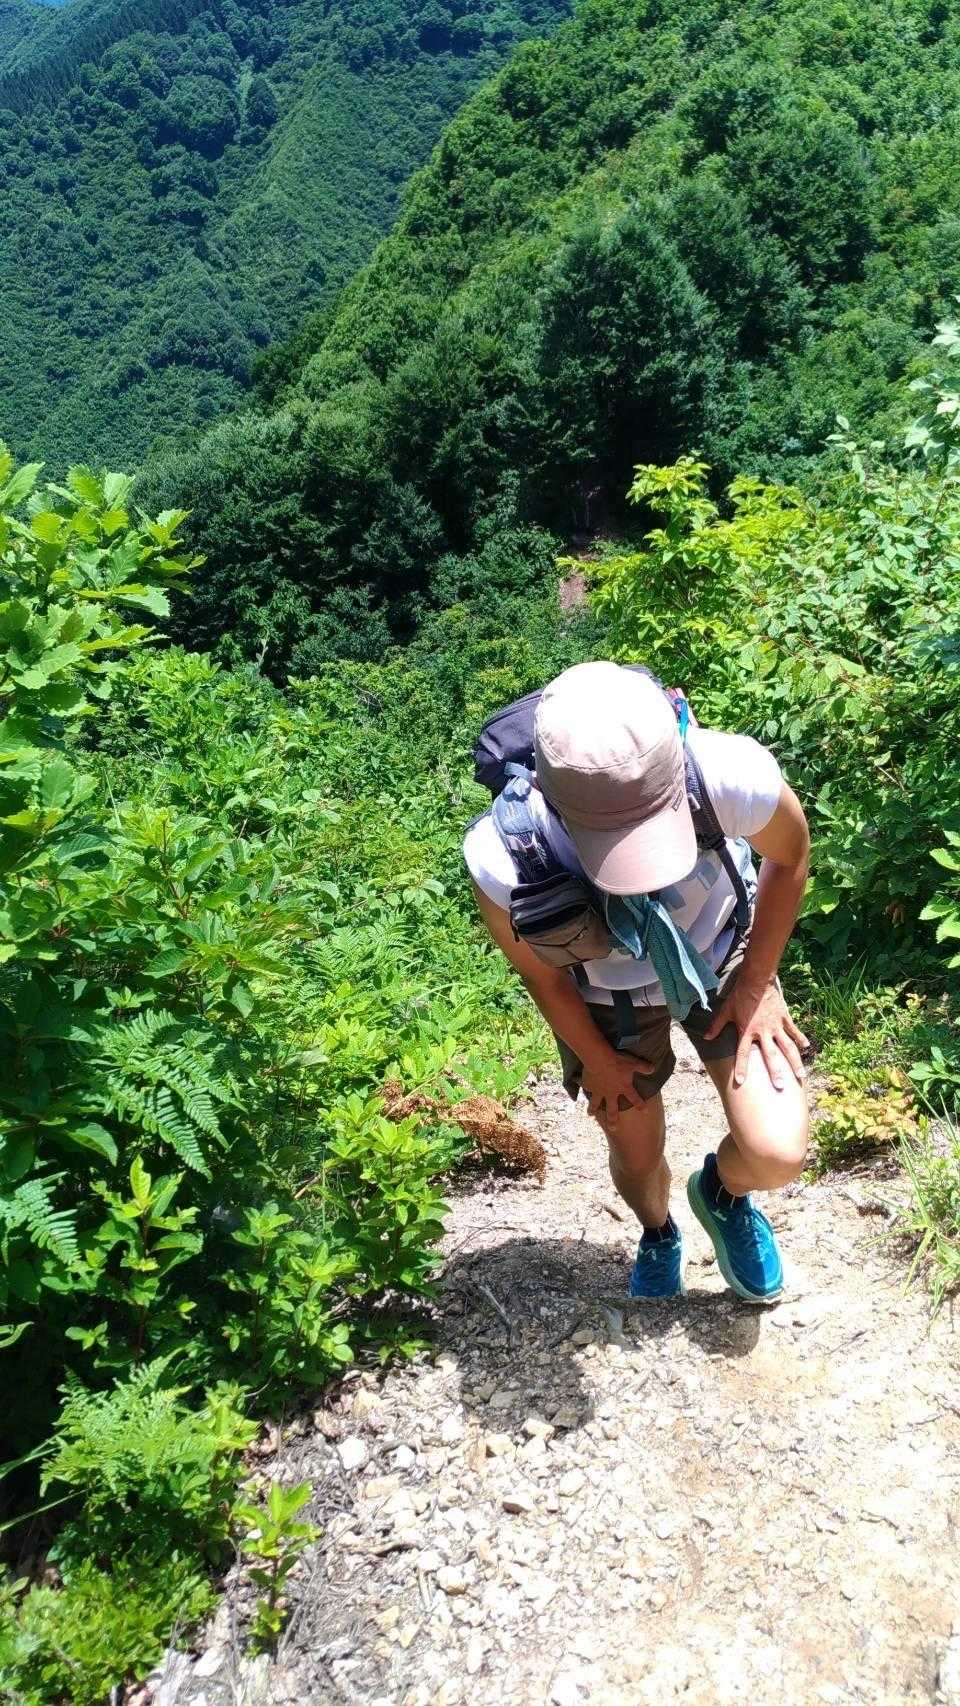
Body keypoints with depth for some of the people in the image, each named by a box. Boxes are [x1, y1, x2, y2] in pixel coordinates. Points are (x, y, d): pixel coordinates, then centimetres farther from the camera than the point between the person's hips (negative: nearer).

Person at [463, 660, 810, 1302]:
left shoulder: (734, 774, -40)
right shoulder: (501, 858, -39)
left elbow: (790, 853, -12)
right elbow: (542, 974, -14)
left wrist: (757, 985, -8)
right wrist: (596, 1058, 2)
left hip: (724, 958, 0)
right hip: (605, 993, 0)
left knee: (778, 1155, -10)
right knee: (637, 1157, 17)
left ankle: (724, 1192, 30)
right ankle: (658, 1232, 56)